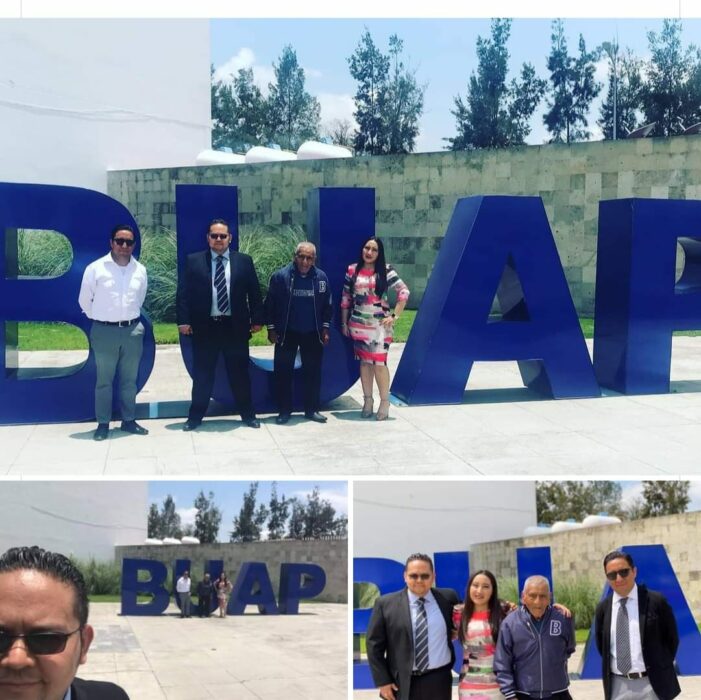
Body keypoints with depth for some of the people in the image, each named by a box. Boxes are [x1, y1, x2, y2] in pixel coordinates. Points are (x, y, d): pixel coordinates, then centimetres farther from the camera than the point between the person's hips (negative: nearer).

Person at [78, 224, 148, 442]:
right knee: (104, 380, 4)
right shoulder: (95, 268, -8)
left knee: (129, 379, 11)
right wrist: (99, 320, 9)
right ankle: (103, 424, 11)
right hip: (105, 331, -3)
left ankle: (128, 420, 21)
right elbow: (85, 300, 2)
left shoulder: (140, 270, 3)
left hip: (133, 330, 3)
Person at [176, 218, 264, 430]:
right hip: (205, 326, -1)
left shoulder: (244, 261, 5)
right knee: (202, 374, 7)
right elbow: (183, 293, 0)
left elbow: (254, 292, 6)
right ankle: (195, 416, 17)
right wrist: (183, 321, -7)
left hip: (235, 326, 1)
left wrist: (257, 319, 2)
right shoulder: (193, 261, 3)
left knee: (240, 373, 9)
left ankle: (248, 414, 21)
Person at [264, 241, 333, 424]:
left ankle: (312, 409, 18)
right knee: (283, 372, 2)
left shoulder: (321, 277, -1)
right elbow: (270, 304, -4)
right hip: (286, 333, -2)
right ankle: (284, 410, 12)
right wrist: (271, 329, -5)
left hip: (312, 334, 2)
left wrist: (325, 328, 3)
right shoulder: (280, 276, -8)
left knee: (313, 372, 7)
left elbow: (327, 305, 7)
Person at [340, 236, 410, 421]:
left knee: (379, 362, -6)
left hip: (379, 324, -2)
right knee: (365, 362, 9)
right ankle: (368, 400, 18)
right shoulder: (352, 270, 3)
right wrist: (344, 322, 8)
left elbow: (404, 292, -4)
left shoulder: (385, 271, -4)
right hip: (358, 324, 3)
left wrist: (394, 316, -8)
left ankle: (385, 402, 3)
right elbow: (345, 298, 8)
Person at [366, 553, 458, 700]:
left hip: (438, 681, 1)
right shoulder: (385, 604, -3)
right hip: (402, 683, -1)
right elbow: (374, 644, -1)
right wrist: (383, 681, -6)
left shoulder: (448, 598, 2)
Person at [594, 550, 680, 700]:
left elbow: (671, 639, 2)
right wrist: (610, 668, 9)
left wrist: (661, 668, 2)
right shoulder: (602, 608, 4)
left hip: (651, 683, -3)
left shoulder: (656, 601, -6)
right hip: (617, 686, 3)